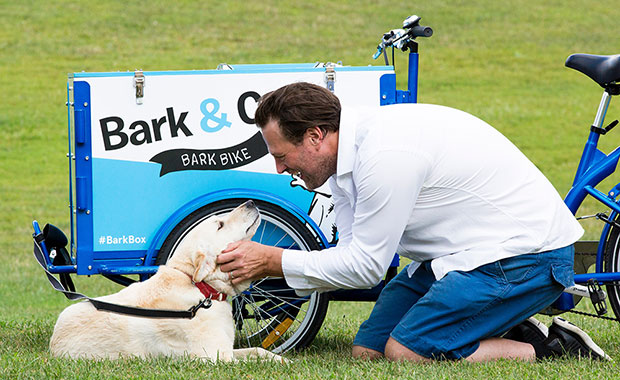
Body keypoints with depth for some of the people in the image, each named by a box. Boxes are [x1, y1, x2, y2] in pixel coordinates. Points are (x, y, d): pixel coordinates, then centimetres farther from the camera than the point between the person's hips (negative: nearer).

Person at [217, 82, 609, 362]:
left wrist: (274, 261, -15)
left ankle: (552, 350, -8)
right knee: (368, 350, 3)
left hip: (526, 256, -10)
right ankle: (512, 335, 9)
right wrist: (263, 269, -6)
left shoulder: (385, 154, -26)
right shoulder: (349, 150, 5)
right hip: (462, 252, 10)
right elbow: (352, 252, 7)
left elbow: (366, 265, -21)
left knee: (405, 354, -19)